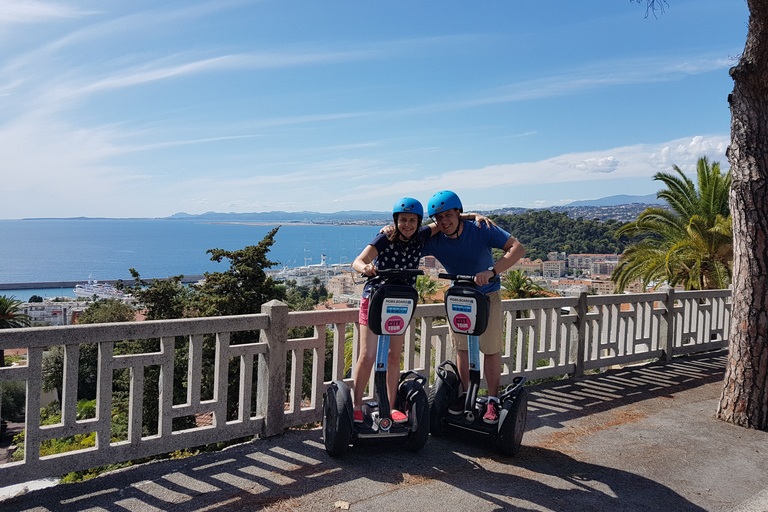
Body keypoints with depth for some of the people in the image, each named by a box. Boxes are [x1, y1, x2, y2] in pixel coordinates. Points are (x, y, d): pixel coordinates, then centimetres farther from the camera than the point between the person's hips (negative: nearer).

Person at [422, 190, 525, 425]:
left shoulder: (481, 231, -25)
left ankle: (493, 400, 10)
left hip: (487, 295, -2)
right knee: (461, 347, 8)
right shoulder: (433, 241, -18)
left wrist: (491, 271, -43)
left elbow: (518, 248, -30)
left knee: (491, 348, -1)